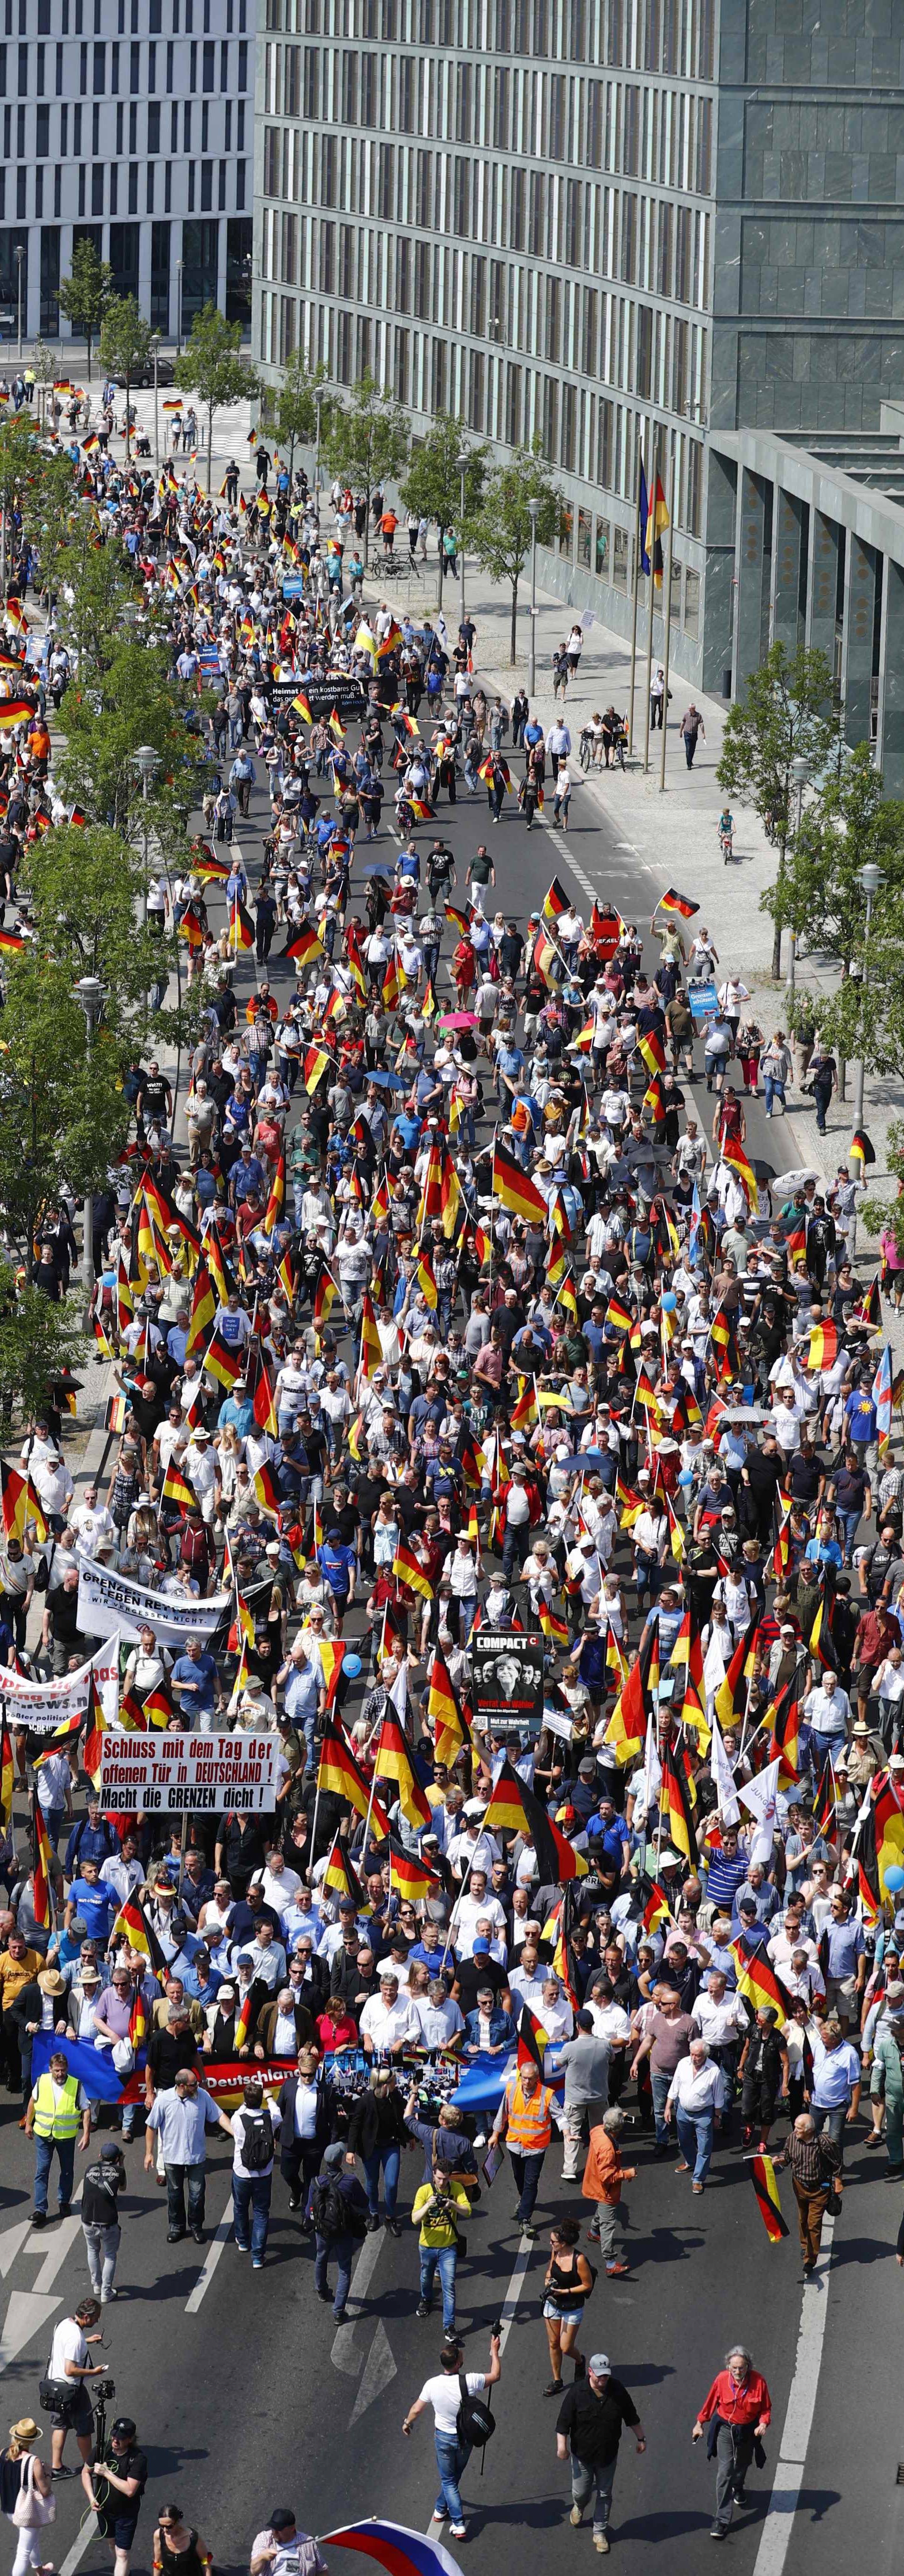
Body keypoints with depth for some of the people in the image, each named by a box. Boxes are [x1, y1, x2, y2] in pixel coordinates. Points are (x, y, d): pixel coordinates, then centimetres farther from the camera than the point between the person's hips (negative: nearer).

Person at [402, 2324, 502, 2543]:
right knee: (454, 2477, 25)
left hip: (445, 2437, -1)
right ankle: (441, 2510, 44)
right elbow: (495, 2375, -5)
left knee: (448, 2481, 12)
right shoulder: (470, 2382, -23)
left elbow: (416, 2410, -4)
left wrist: (407, 2423, 17)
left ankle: (459, 2525, 7)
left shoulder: (432, 2385, -20)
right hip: (467, 2438, 1)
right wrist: (494, 2351, 8)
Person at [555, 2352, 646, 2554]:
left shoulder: (617, 2390, -9)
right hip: (582, 2454, -2)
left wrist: (641, 2438, 11)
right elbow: (564, 2422, -12)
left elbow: (632, 2418, 5)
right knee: (581, 2492, 9)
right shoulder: (577, 2392, -17)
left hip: (608, 2455, 2)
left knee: (605, 2495, 9)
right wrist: (562, 2445, -16)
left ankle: (600, 2533, 23)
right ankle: (579, 2507, 46)